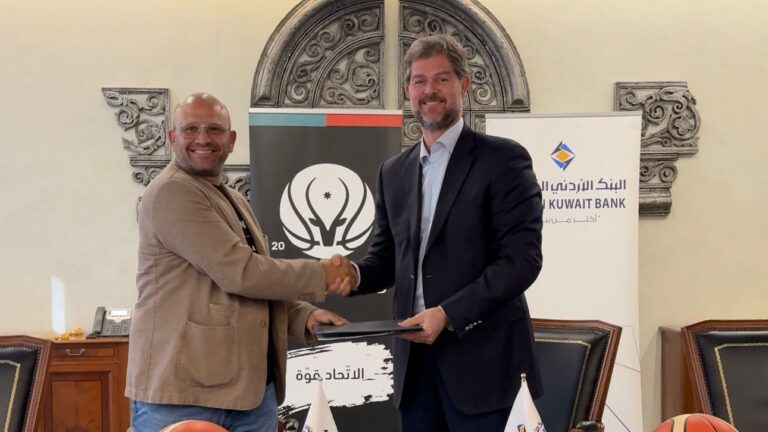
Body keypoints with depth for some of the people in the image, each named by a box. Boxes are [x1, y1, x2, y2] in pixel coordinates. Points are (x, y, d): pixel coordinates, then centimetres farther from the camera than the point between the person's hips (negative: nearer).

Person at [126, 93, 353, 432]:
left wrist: (305, 316, 2)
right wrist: (320, 275, -6)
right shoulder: (171, 192, -11)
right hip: (181, 394, -8)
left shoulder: (235, 201, 19)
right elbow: (240, 273, -18)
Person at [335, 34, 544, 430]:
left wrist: (448, 313, -20)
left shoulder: (503, 159, -6)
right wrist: (354, 274, -5)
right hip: (415, 357, 6)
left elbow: (522, 259, -13)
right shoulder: (393, 171, 14)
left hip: (483, 359, -5)